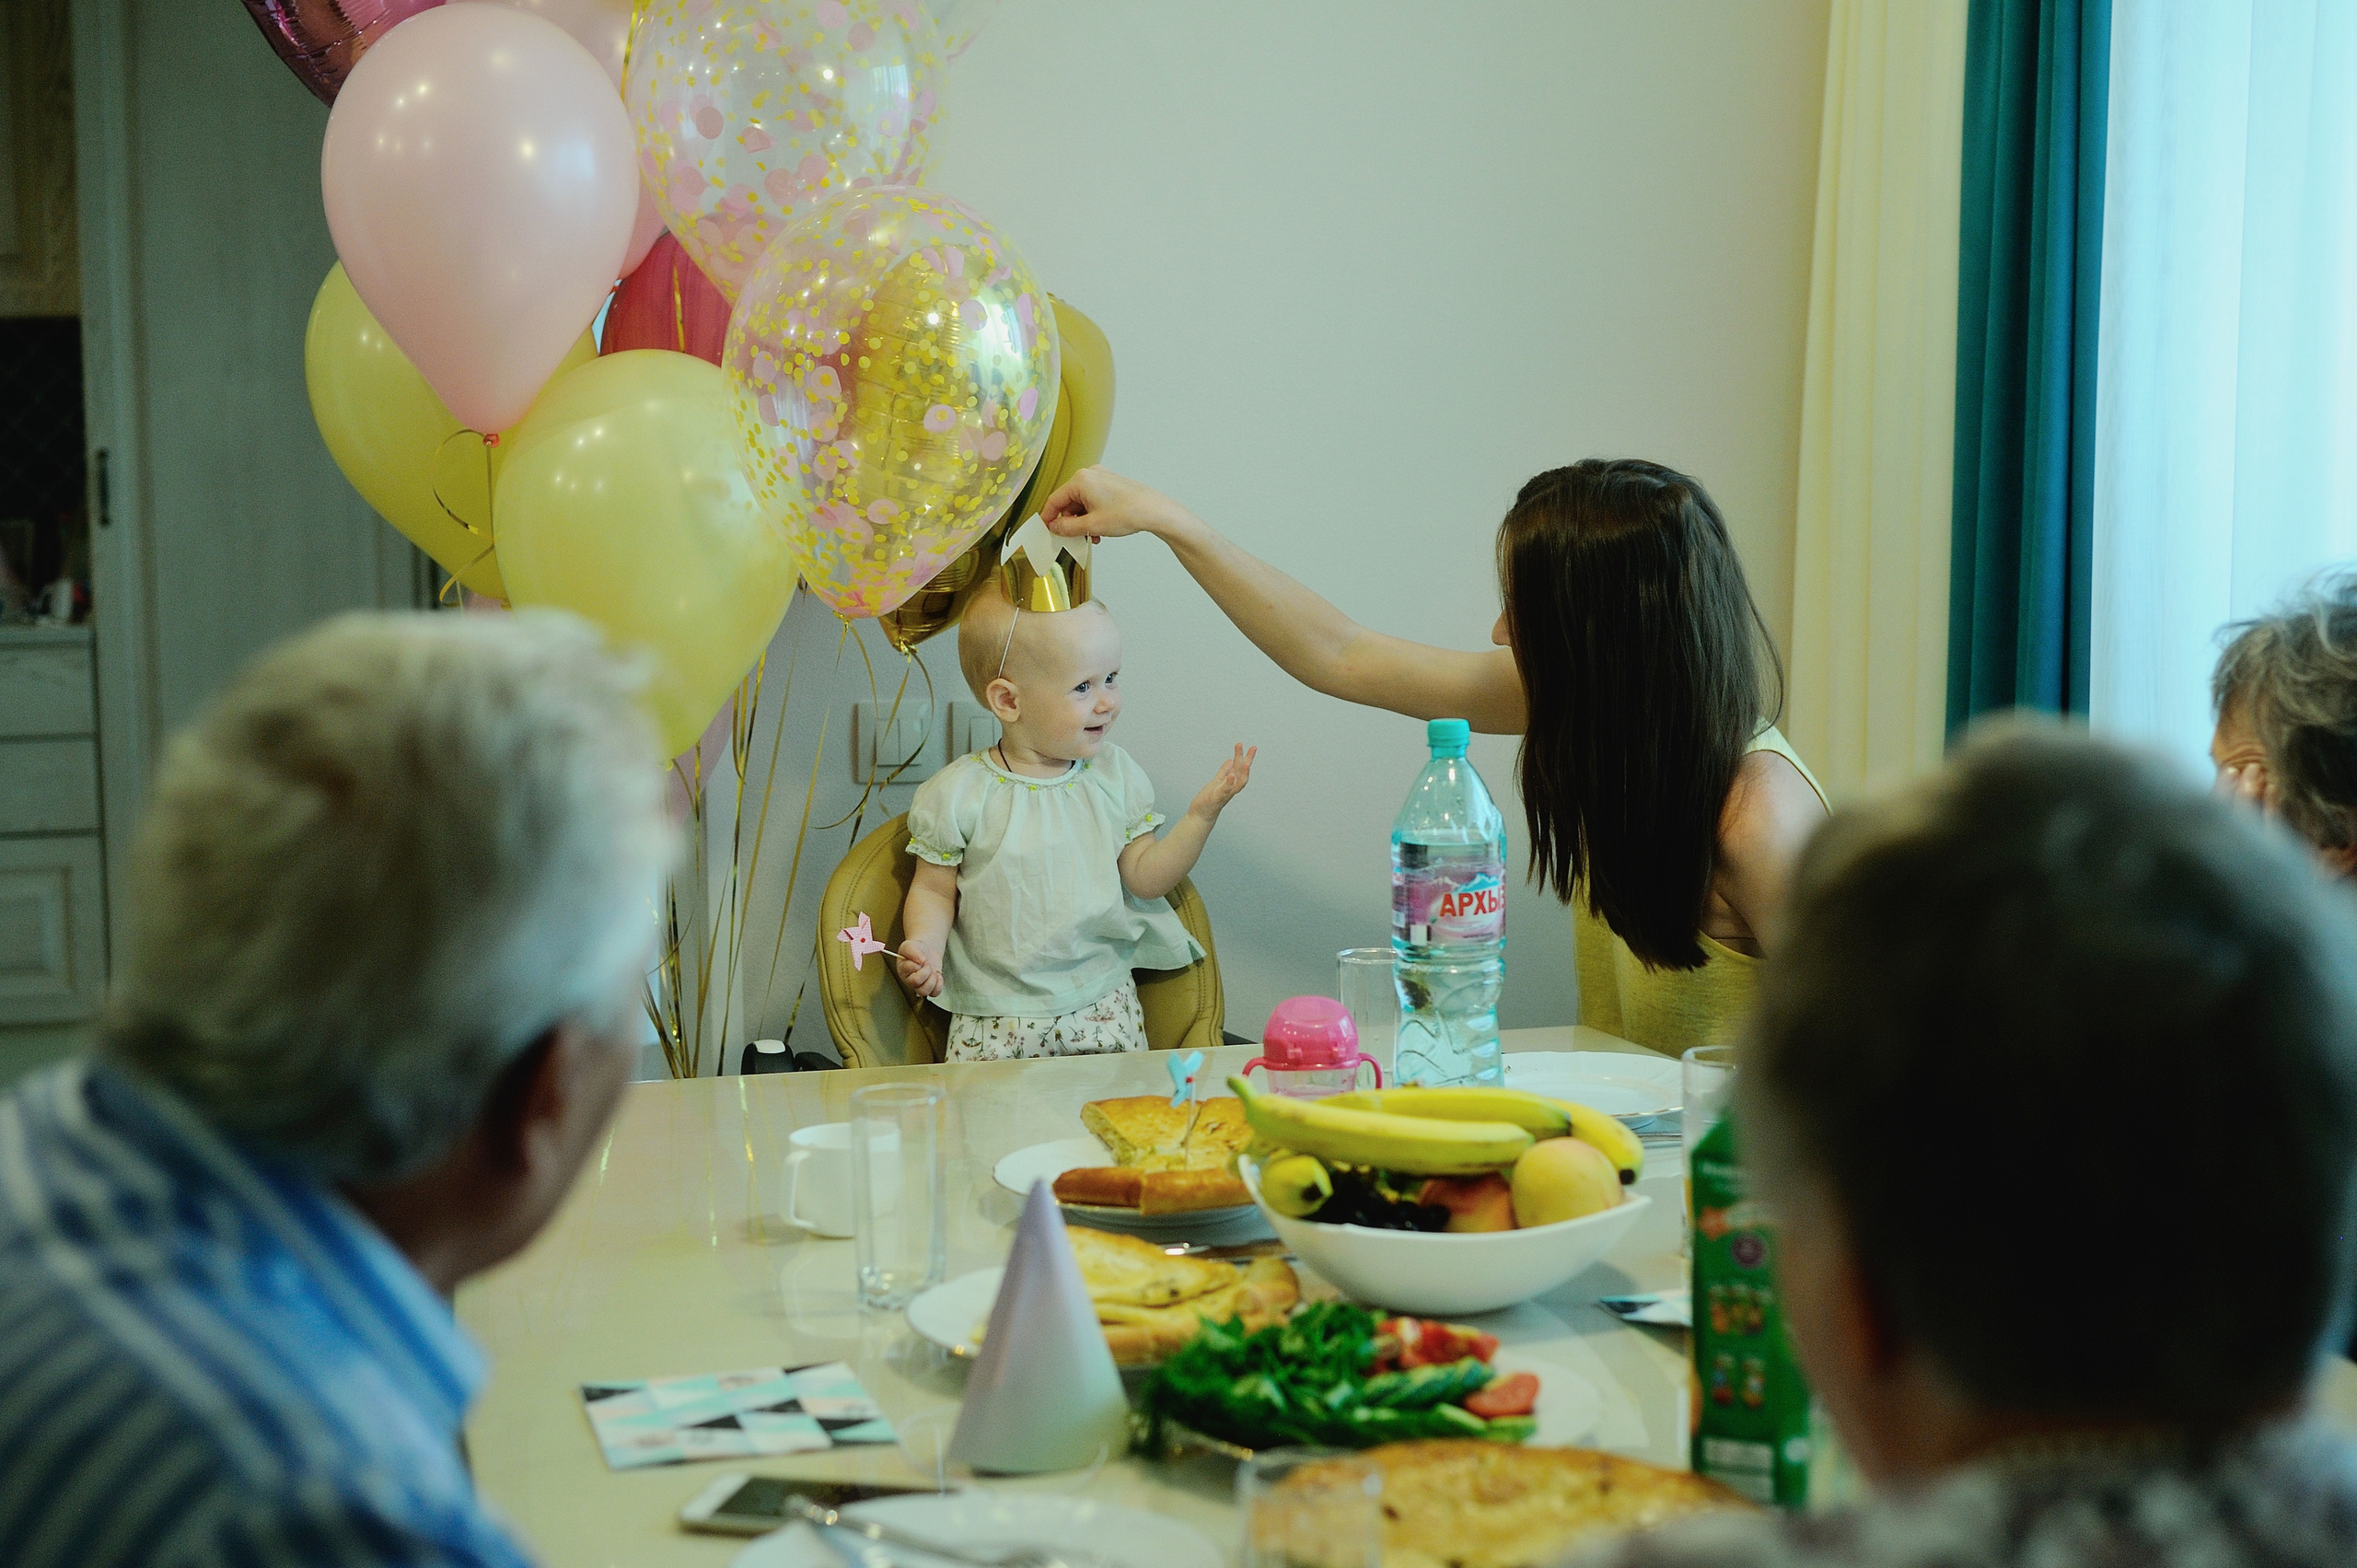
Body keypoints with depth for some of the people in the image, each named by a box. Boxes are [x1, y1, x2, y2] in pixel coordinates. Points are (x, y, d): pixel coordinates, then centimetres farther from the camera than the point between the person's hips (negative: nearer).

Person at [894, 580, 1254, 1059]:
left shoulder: (1113, 775, 2)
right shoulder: (959, 795, -9)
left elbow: (1145, 878, 3)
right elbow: (934, 890, 0)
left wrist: (1202, 814, -7)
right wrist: (924, 947, -20)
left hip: (1102, 1005, 2)